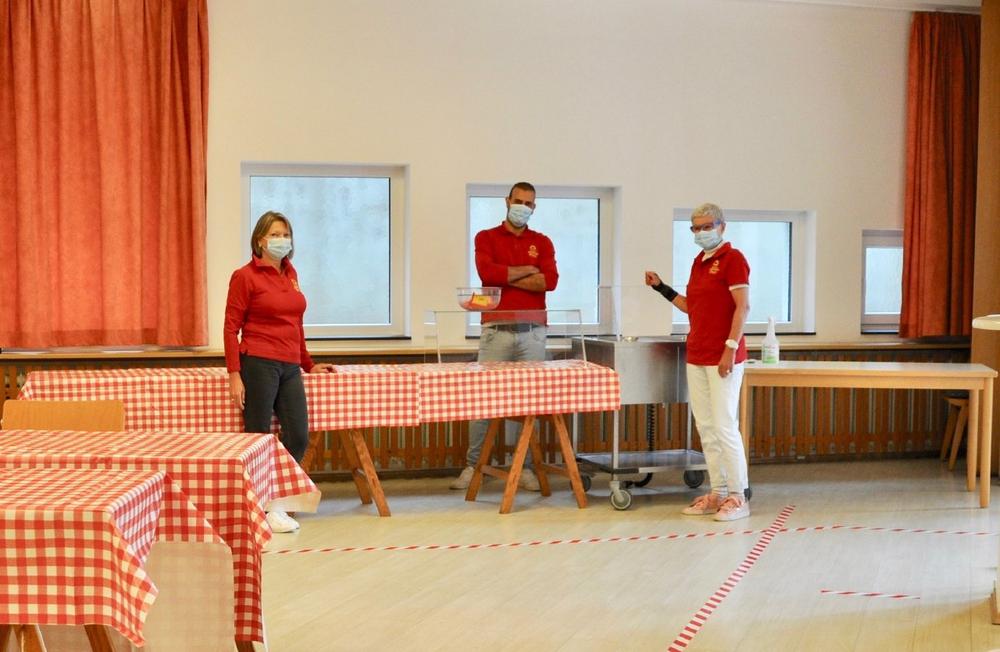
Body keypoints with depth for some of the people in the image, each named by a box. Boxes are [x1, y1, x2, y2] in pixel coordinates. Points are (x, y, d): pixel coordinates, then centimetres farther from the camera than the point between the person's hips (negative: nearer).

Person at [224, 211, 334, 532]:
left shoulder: (290, 274, 15)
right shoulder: (245, 276, -3)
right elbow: (231, 328, -5)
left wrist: (308, 364, 27)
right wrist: (234, 375, -11)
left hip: (289, 367, 6)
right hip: (259, 364, -6)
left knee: (298, 437, 2)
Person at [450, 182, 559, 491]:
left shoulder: (542, 242, 13)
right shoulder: (486, 238, 10)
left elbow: (550, 280, -4)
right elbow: (487, 272, -10)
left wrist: (506, 277, -6)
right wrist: (528, 270, -3)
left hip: (532, 332, 1)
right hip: (496, 330, -1)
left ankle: (525, 467, 7)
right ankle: (472, 466, 6)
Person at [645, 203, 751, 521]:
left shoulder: (732, 258, -8)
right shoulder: (698, 262, 16)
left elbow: (742, 306, -14)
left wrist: (731, 348, -20)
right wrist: (661, 287, 15)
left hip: (723, 357, -8)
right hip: (697, 357, 8)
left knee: (725, 427, -7)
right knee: (706, 428, 9)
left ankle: (738, 496, -1)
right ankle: (718, 492, 16)